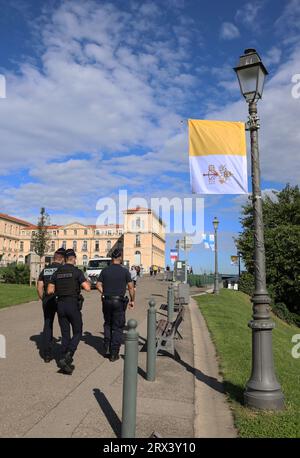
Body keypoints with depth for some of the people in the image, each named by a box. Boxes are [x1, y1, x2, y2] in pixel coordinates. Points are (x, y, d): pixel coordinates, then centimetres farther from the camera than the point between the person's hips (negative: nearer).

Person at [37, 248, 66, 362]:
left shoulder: (45, 270, 7)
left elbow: (39, 287, 4)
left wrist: (43, 299, 13)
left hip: (47, 300, 4)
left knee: (47, 326, 9)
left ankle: (47, 354, 9)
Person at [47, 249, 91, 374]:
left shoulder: (57, 272, 7)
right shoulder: (77, 271, -7)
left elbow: (50, 291, 6)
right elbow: (87, 288, -14)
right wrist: (87, 282, 8)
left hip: (60, 304, 5)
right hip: (73, 304, -5)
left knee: (65, 334, 12)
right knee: (77, 332, 8)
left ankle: (66, 364, 15)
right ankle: (66, 358, -9)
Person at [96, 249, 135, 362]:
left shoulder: (105, 271, 3)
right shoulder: (125, 271, -5)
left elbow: (98, 285, 2)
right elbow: (131, 287, -4)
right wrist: (132, 300, 7)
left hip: (106, 301, 3)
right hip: (119, 301, -3)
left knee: (107, 324, 21)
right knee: (118, 327, 6)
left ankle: (107, 348, 18)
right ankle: (114, 354, 7)